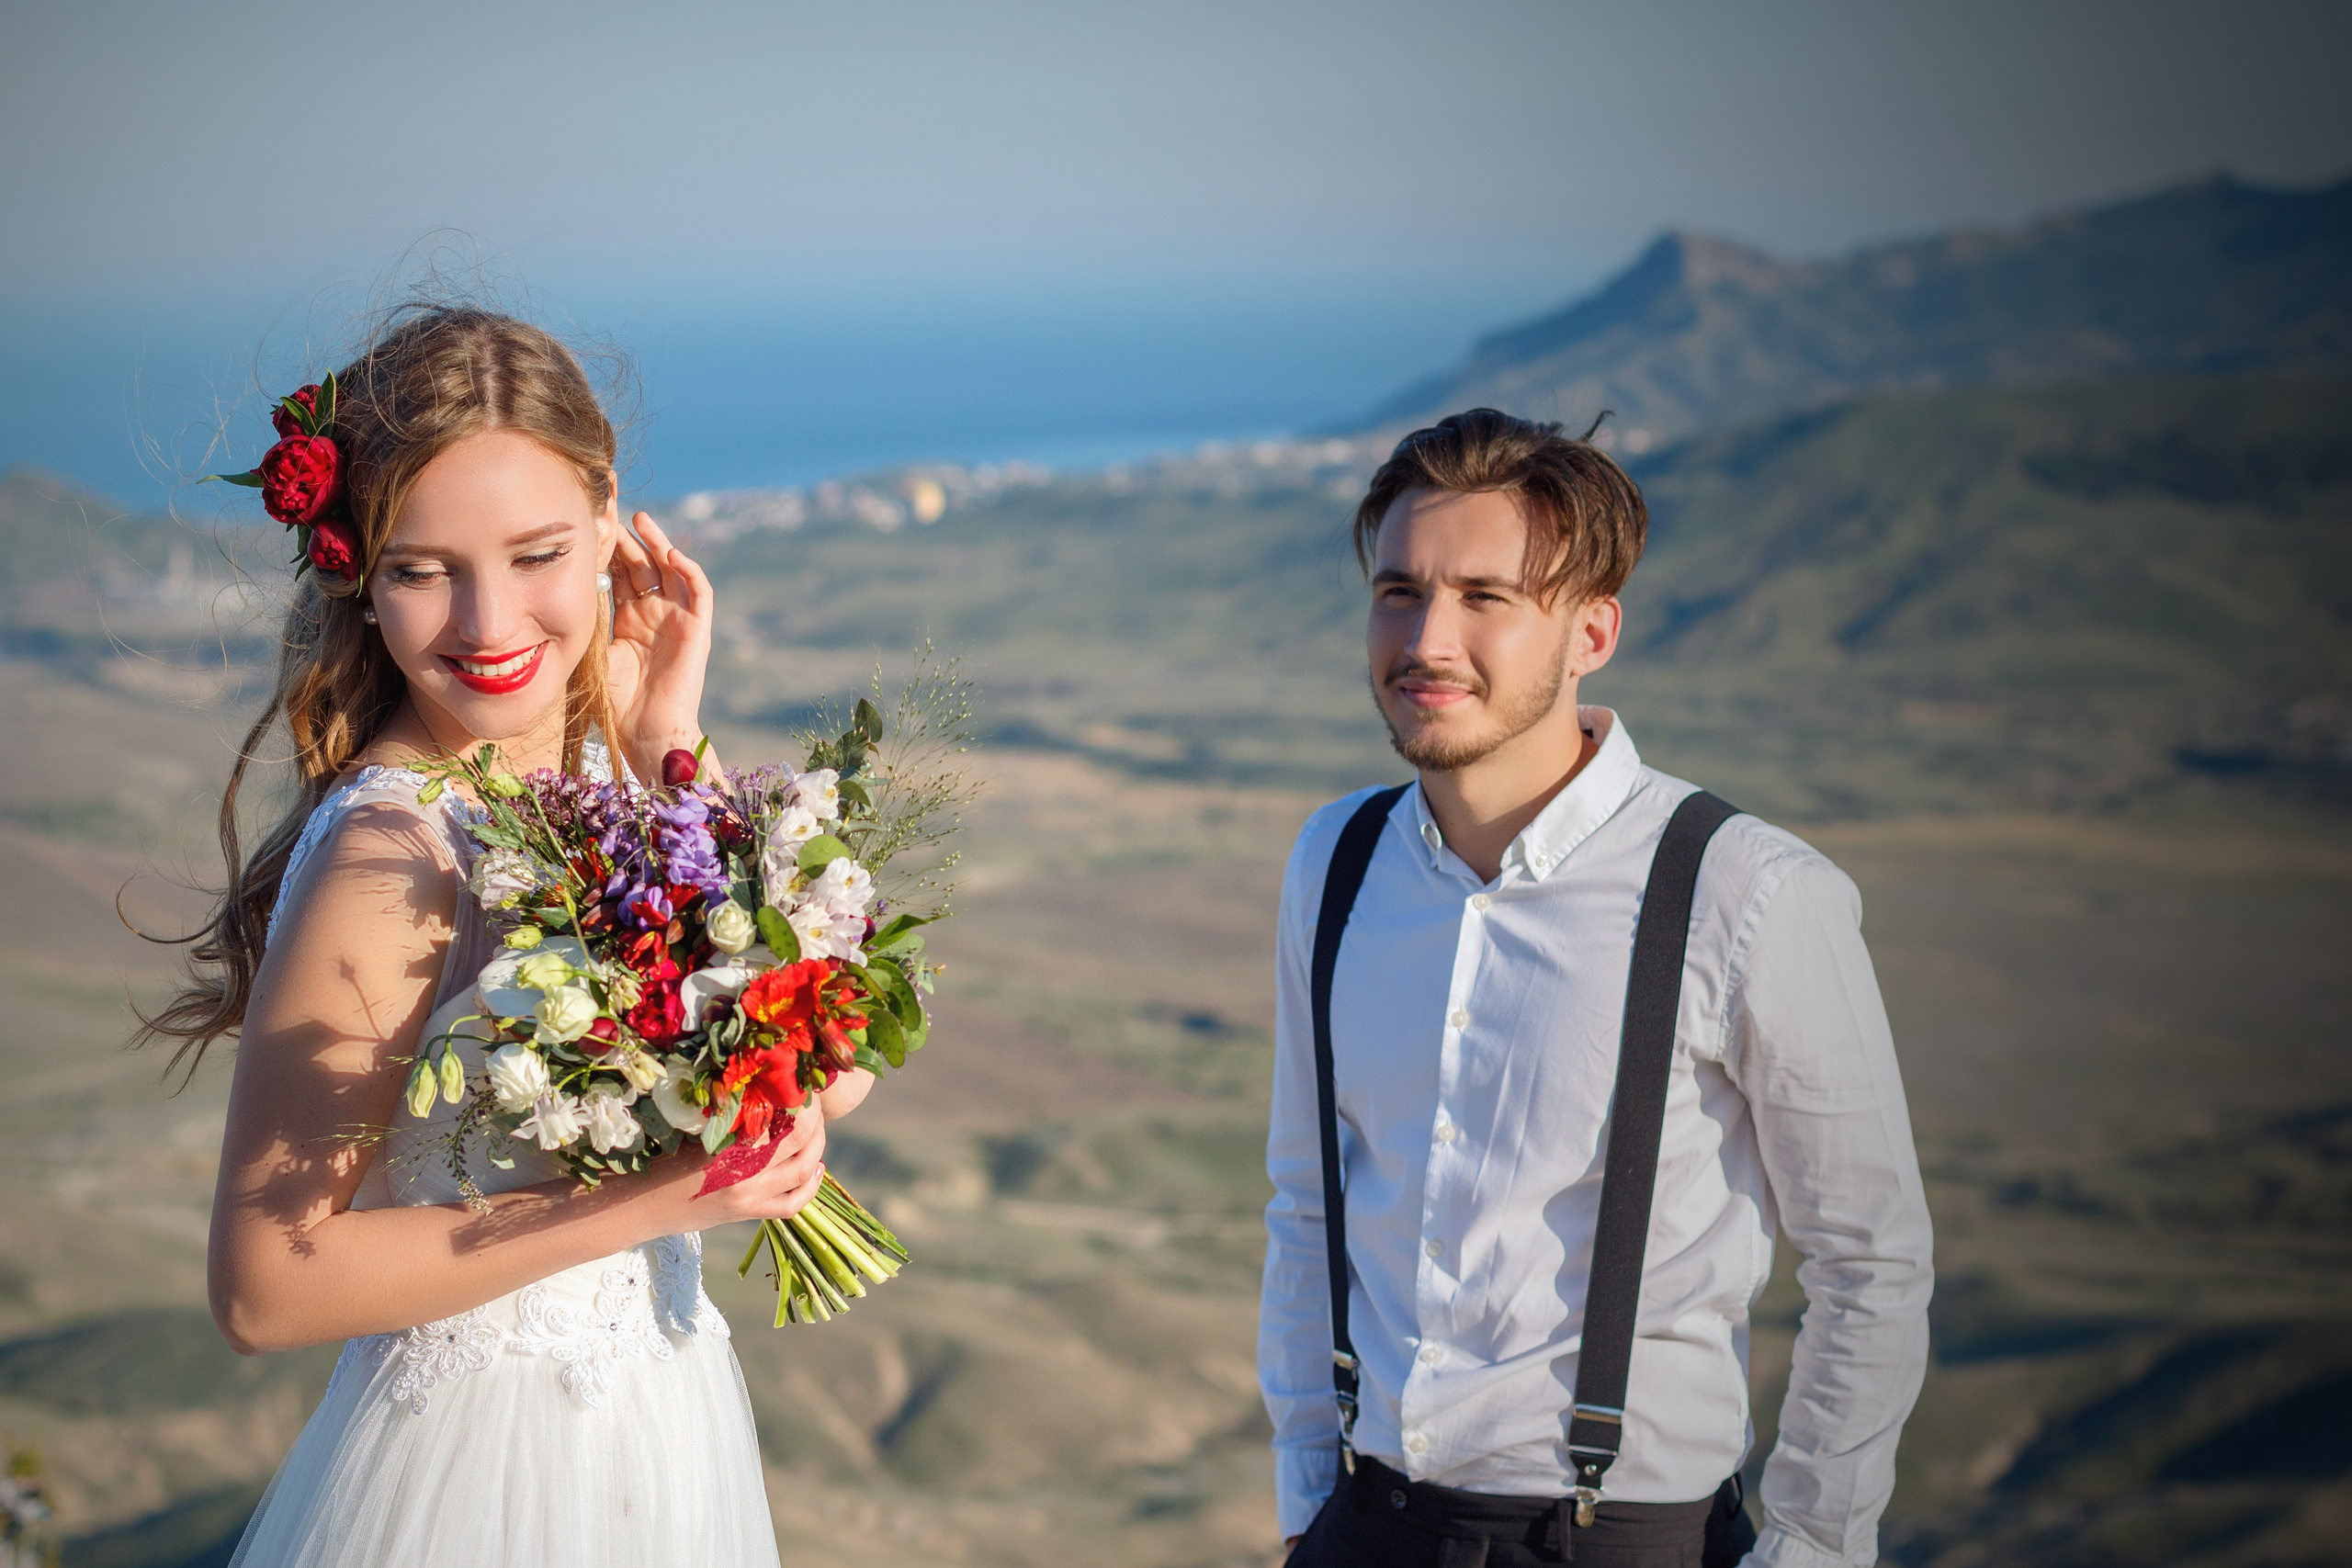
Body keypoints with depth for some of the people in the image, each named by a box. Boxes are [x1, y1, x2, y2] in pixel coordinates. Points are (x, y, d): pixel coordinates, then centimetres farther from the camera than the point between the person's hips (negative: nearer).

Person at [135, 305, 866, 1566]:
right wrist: (652, 1199, -24)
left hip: (662, 1407, 7)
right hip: (479, 1464, -6)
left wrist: (673, 747, -14)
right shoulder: (389, 856, -23)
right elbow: (264, 1286, -22)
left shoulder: (610, 765, -5)